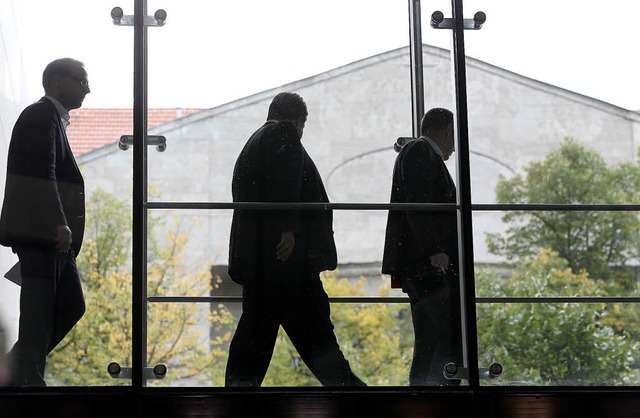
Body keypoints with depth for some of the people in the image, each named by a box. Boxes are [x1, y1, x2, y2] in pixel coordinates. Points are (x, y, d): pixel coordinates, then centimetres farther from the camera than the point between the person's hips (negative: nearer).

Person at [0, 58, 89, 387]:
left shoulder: (53, 118, 22)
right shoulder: (40, 116, -8)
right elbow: (43, 174, -19)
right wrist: (59, 224, -24)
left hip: (55, 236, 10)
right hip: (39, 232, -10)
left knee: (71, 306, 9)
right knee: (39, 310, -6)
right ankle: (27, 378, 1)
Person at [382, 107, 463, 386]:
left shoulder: (421, 153, 26)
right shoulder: (419, 152, -4)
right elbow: (418, 203, -16)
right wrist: (434, 250, -22)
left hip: (423, 266, 11)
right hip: (428, 266, -11)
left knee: (429, 344, 10)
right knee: (452, 339, -18)